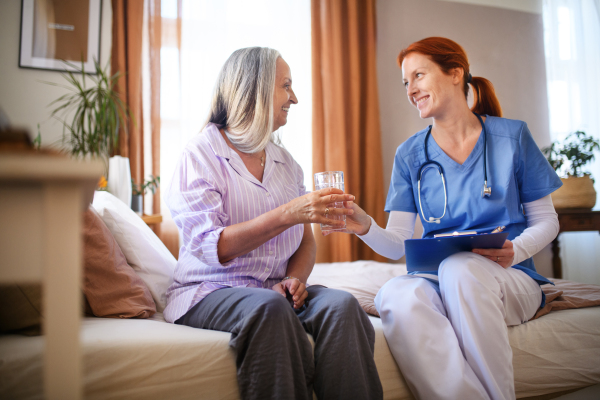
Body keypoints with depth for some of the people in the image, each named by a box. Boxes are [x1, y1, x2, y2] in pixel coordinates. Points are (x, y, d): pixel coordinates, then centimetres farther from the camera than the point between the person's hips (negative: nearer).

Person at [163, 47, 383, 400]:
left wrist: (295, 278, -9)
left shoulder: (286, 162, 15)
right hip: (209, 291, -4)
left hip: (275, 291, 5)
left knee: (341, 304, -25)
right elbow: (212, 248, -16)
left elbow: (306, 241, 14)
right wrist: (289, 214, -26)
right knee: (269, 306, -36)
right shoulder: (201, 153, -4)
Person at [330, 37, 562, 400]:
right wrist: (365, 226, -21)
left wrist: (515, 251, -13)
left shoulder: (512, 136, 4)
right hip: (437, 279, 2)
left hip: (508, 281, -1)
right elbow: (399, 244, 1)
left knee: (459, 268, -37)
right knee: (397, 295, -34)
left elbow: (546, 220, 8)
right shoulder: (410, 154, 8)